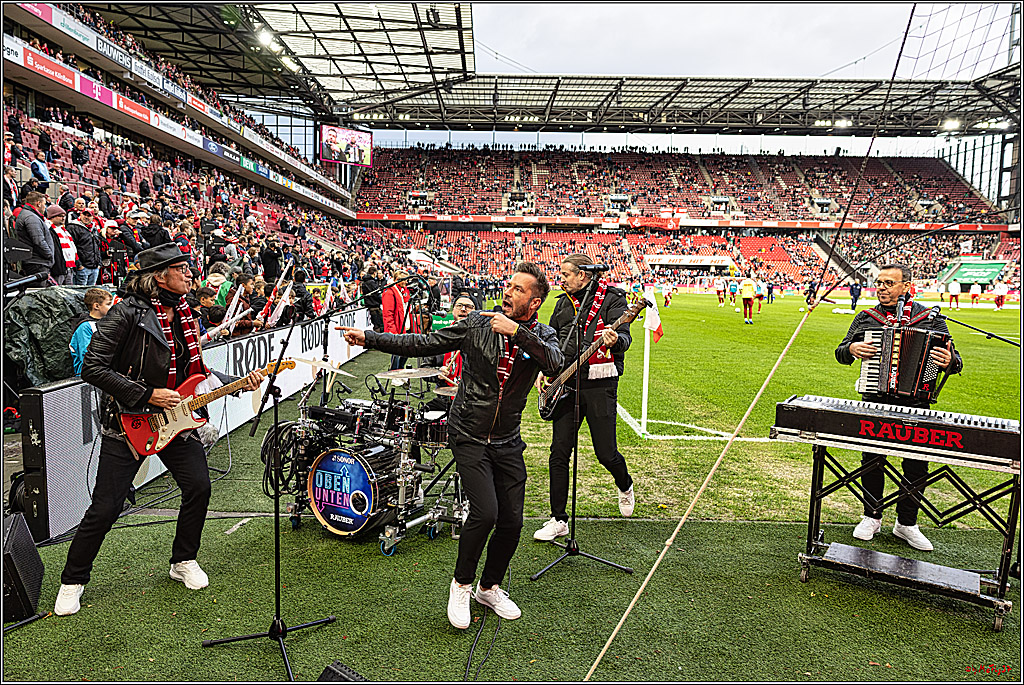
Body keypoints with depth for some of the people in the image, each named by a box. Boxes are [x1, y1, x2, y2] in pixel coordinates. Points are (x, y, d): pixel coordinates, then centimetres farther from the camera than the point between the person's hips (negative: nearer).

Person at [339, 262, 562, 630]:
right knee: (485, 512, -16)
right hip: (469, 437, -2)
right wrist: (369, 338, -11)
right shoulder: (477, 323, -5)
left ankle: (490, 587, 31)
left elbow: (555, 364, -25)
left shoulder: (542, 336, -3)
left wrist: (517, 332, -33)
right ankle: (461, 584, 11)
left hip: (508, 442, 3)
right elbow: (423, 344, -4)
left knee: (511, 522, 4)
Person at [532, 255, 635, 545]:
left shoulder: (612, 298, -3)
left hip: (600, 383, -5)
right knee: (559, 453, 1)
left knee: (606, 453, 1)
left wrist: (616, 340, -38)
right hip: (566, 383, 5)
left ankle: (625, 488, 36)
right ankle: (558, 520, 11)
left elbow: (624, 335, -14)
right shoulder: (563, 302, 14)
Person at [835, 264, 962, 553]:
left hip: (915, 402, 0)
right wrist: (851, 349, -13)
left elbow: (955, 361, 4)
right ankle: (872, 517, 20)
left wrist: (950, 361, -20)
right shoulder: (865, 318, 8)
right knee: (872, 459, 2)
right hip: (875, 401, 1)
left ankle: (906, 523, 20)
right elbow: (840, 352, 10)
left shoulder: (930, 319, 4)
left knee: (917, 464, 2)